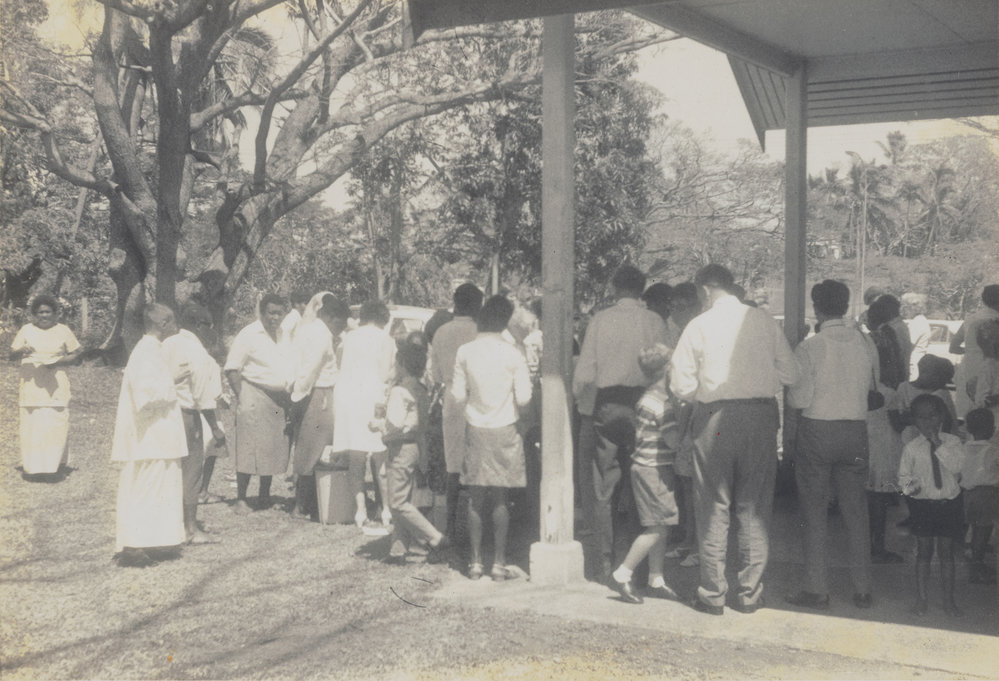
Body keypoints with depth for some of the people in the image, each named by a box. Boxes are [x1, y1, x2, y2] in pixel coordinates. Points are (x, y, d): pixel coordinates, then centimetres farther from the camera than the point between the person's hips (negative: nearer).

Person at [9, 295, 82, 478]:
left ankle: (53, 464, 8)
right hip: (31, 385, 0)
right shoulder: (27, 330, 6)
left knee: (56, 425, -6)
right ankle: (31, 466, 4)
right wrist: (22, 351, -18)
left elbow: (76, 353, 9)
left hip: (56, 386, 0)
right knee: (31, 425, -3)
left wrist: (58, 362, -9)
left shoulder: (63, 330, 5)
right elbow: (12, 353, 6)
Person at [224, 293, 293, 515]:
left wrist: (291, 391, 10)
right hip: (255, 395, -6)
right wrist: (241, 398, -14)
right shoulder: (248, 335, -7)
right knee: (249, 450, -6)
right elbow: (231, 369, -8)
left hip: (279, 398, 6)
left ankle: (264, 496, 20)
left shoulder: (283, 335, 13)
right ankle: (241, 500, 1)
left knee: (274, 450, 9)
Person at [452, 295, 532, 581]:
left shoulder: (464, 353, -5)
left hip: (475, 430, 1)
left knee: (475, 498, 8)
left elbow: (458, 395, -1)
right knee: (500, 498, 5)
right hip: (504, 431, -1)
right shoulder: (513, 355, -10)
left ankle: (476, 561, 9)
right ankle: (499, 562, 5)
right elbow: (523, 398, -9)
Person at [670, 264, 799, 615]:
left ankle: (713, 594, 10)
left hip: (715, 418, -2)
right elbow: (790, 373, 4)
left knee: (713, 510, 6)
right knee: (754, 510, 10)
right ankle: (750, 593, 15)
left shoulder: (699, 326, -3)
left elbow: (681, 385, -4)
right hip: (761, 417, 2)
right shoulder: (764, 320, 3)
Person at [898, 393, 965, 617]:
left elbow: (957, 466, -16)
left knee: (947, 551, 6)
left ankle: (949, 599, 17)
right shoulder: (911, 448, -2)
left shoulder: (952, 442, -1)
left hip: (949, 503, 1)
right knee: (924, 551, 5)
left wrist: (939, 445, -20)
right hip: (923, 503, -1)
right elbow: (903, 474, 5)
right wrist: (909, 486, -16)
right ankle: (920, 598, 17)